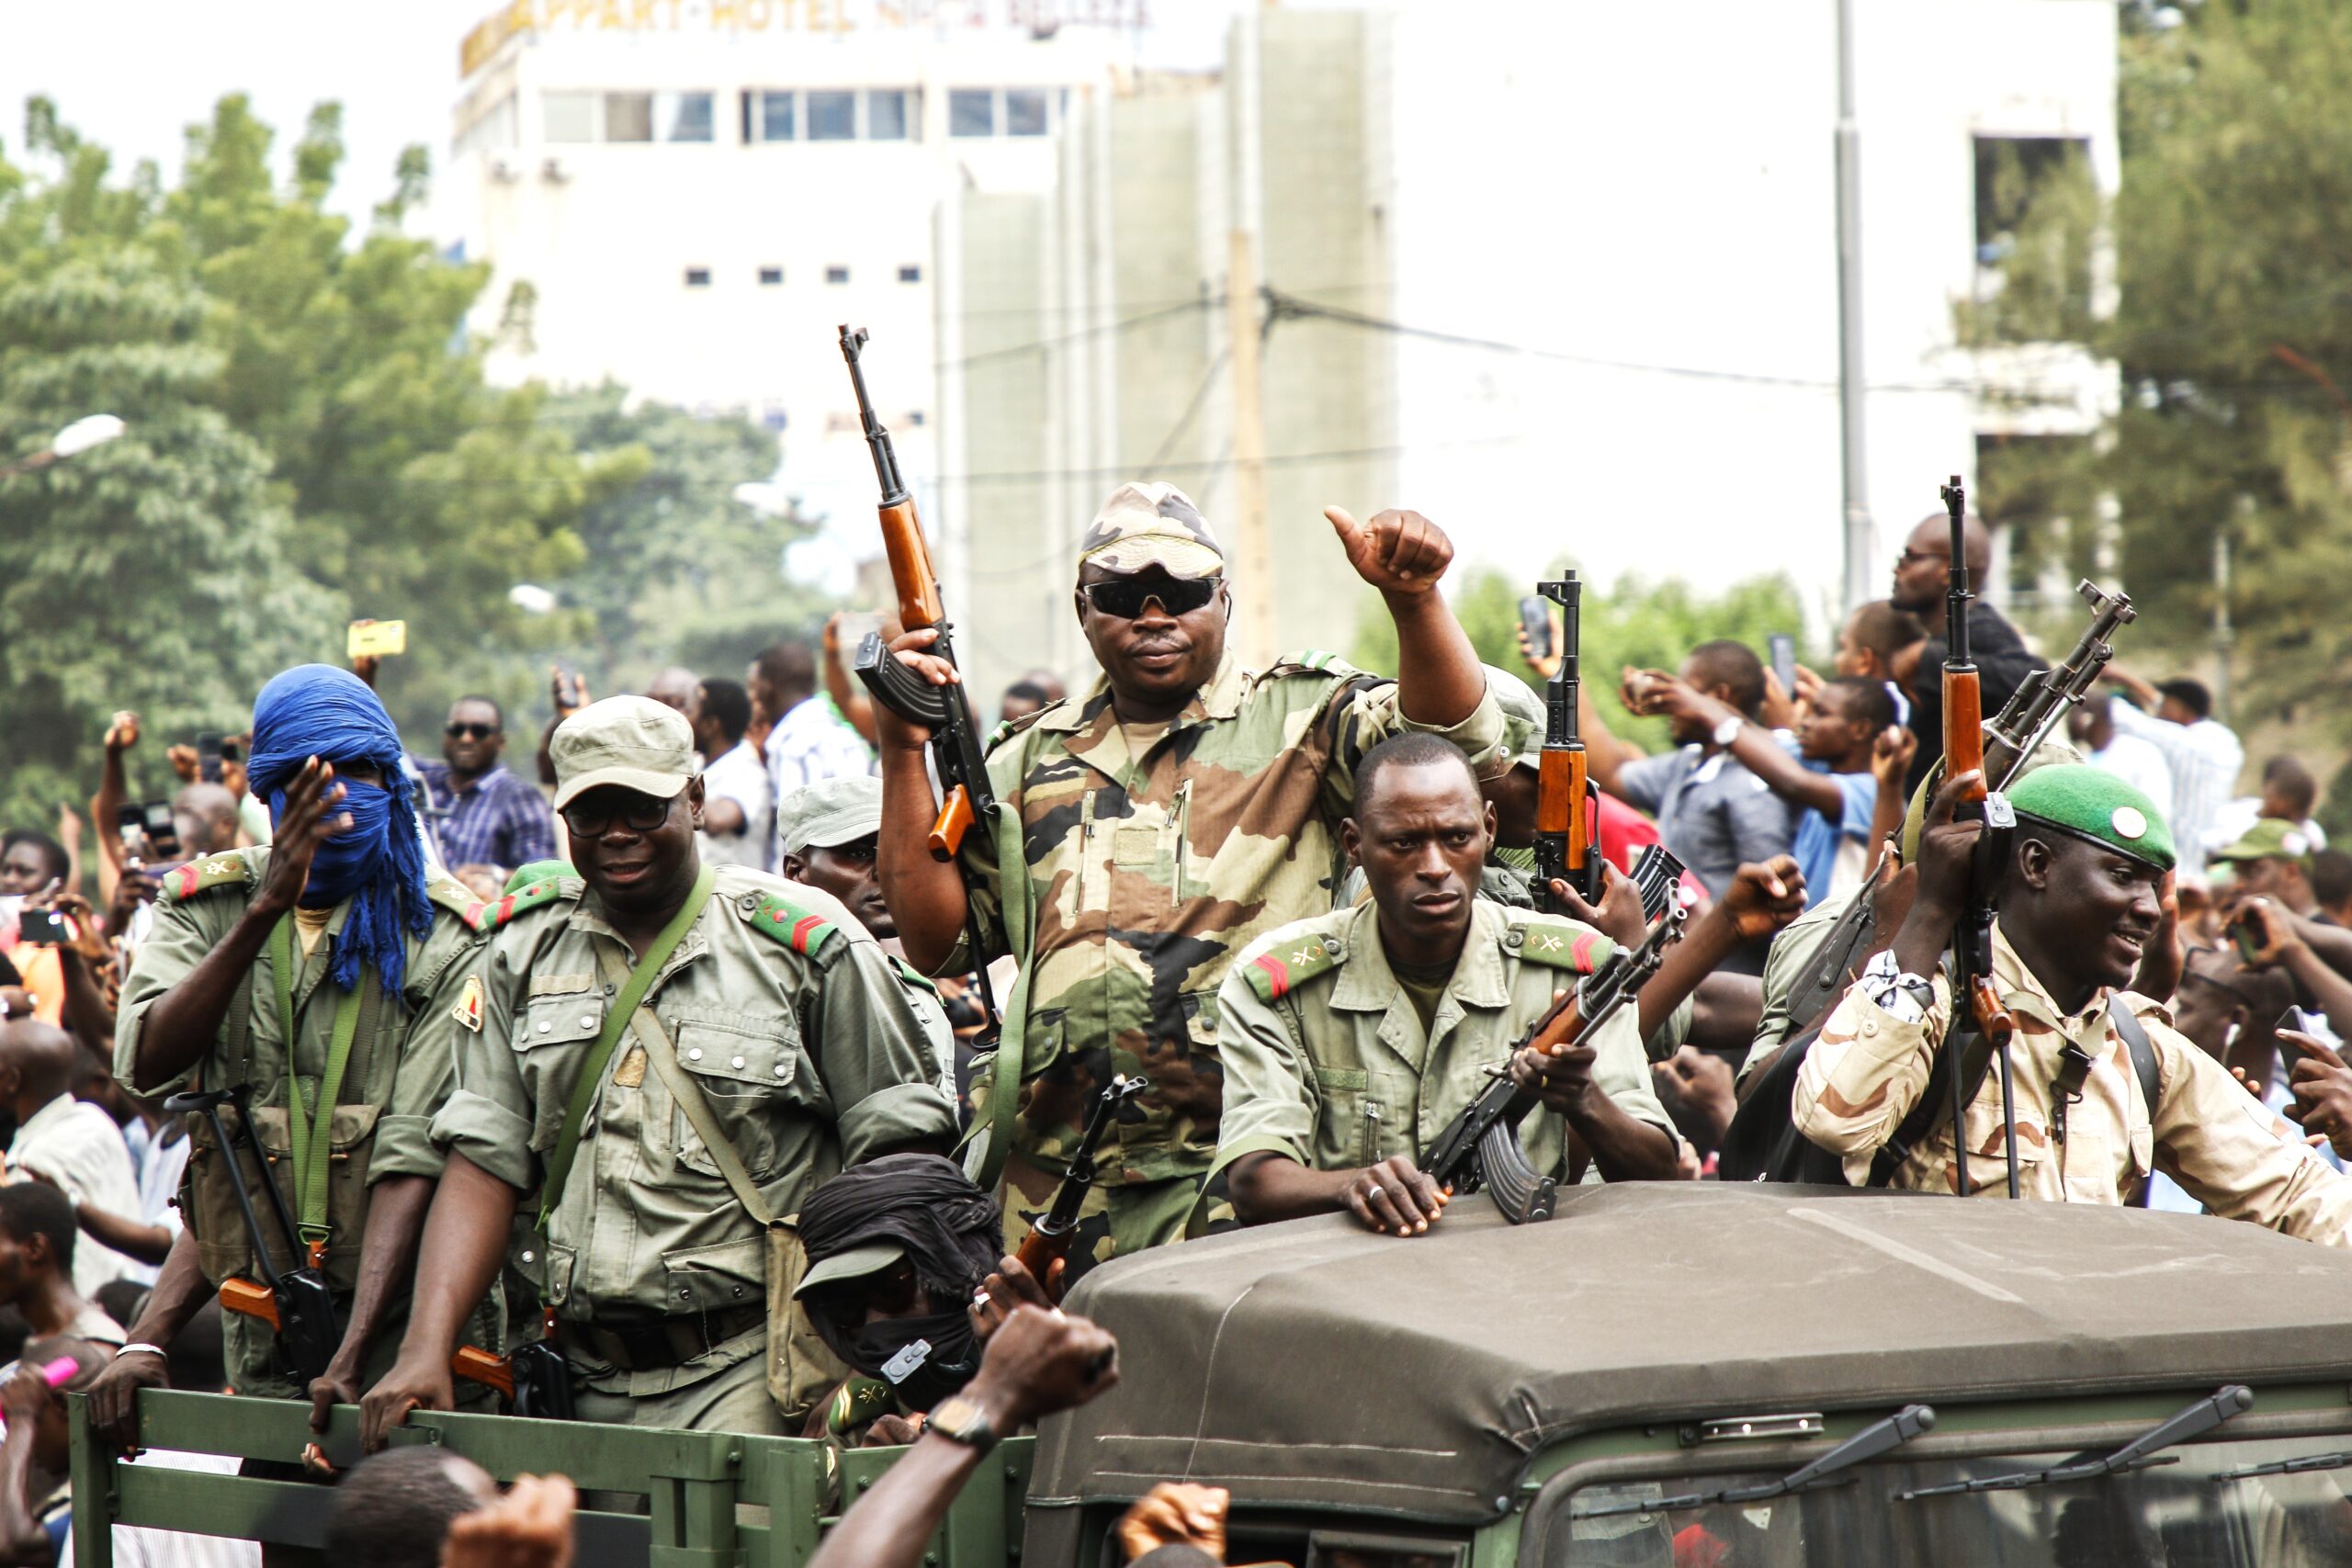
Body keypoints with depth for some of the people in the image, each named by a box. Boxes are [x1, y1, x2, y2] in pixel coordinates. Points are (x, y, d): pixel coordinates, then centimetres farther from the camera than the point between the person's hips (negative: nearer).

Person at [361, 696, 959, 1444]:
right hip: (592, 1376, 4)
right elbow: (483, 1162, 8)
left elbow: (898, 1153, 1)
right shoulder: (524, 947, 12)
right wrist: (425, 1350, -5)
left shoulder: (807, 945, 0)